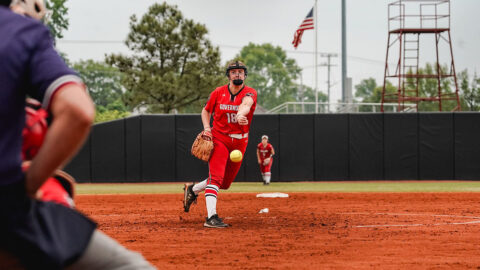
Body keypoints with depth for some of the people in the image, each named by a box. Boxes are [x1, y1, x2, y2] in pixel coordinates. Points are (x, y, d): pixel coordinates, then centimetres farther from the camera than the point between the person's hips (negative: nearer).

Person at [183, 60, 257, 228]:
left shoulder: (250, 93, -7)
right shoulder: (218, 93, -2)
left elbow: (245, 104, -31)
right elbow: (206, 111, 14)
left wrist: (240, 114, -54)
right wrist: (206, 127, -6)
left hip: (239, 143, 2)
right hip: (219, 139, -2)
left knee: (225, 183, 13)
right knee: (215, 178, -19)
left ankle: (193, 189, 36)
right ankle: (211, 217, -27)